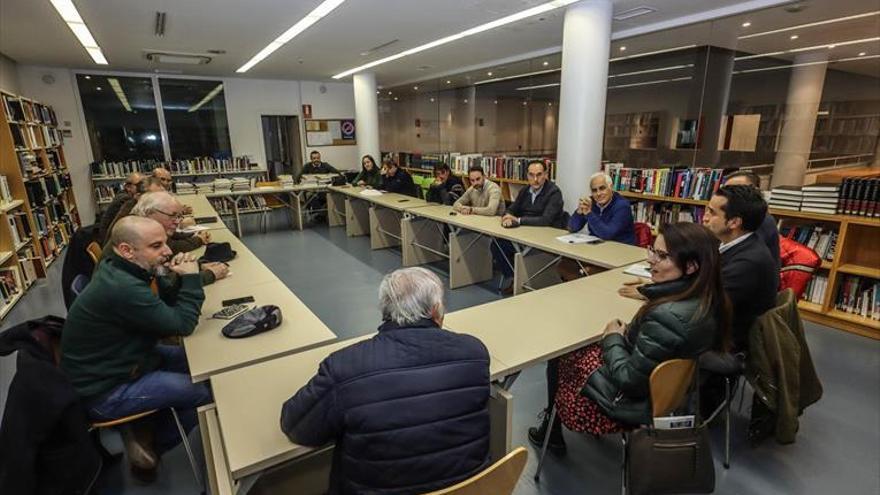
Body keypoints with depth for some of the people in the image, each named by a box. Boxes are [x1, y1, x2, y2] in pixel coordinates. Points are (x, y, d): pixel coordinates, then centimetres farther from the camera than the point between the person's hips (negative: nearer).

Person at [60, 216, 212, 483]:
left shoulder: (122, 270, -2)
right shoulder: (122, 288, -33)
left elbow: (168, 306, 6)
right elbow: (182, 324, -25)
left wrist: (180, 279, -12)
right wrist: (190, 277, -16)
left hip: (118, 362, 10)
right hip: (104, 391, -10)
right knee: (205, 390, -13)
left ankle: (148, 430, 22)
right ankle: (149, 444, 12)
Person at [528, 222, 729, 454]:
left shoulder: (667, 316, -38)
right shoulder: (708, 301, -10)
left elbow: (629, 380, -28)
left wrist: (612, 339, -13)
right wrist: (625, 334, 0)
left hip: (638, 404, -8)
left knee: (558, 357, 12)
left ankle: (551, 432, 35)